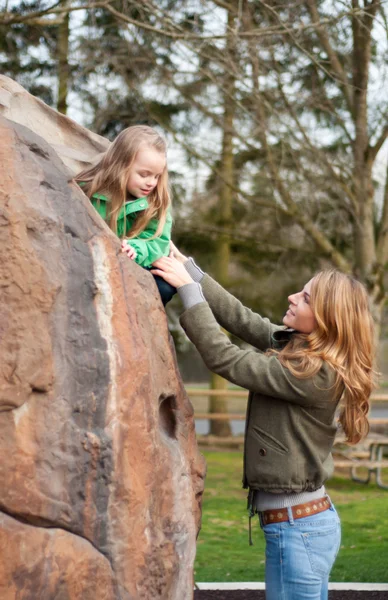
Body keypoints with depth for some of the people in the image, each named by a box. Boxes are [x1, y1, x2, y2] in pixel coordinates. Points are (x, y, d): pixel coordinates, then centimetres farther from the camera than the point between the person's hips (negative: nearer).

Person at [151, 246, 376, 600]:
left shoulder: (314, 374, -22)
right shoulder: (294, 345, 3)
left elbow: (223, 358, -19)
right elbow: (241, 318, 7)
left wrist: (188, 288, -13)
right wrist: (188, 266, 4)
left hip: (297, 530, -9)